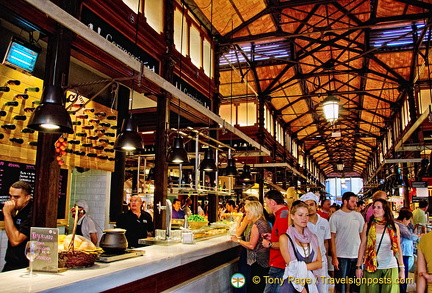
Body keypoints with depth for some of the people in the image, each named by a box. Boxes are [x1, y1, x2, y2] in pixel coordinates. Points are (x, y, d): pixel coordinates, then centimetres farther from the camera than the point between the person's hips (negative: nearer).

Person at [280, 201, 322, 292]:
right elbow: (292, 267, -12)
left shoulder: (313, 237, 5)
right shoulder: (285, 238, -10)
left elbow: (319, 263, 0)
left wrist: (302, 267, -15)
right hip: (292, 284, -4)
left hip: (311, 283, 4)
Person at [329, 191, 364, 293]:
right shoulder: (335, 216, -5)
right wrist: (334, 257, -11)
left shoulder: (358, 216, 7)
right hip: (341, 257, -3)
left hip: (357, 256, 4)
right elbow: (332, 238, -6)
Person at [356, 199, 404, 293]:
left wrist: (402, 269, 2)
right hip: (371, 267, 0)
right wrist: (358, 266, -2)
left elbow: (398, 249, 5)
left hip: (390, 268, 1)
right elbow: (362, 246, 1)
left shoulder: (394, 227, 2)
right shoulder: (368, 226, 0)